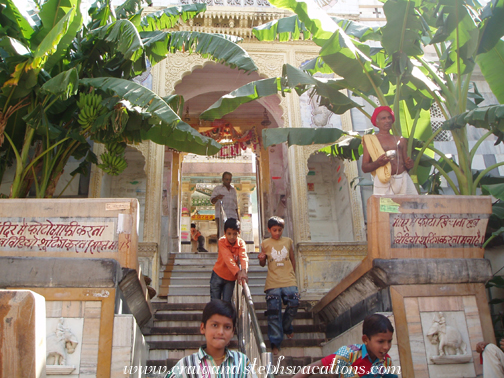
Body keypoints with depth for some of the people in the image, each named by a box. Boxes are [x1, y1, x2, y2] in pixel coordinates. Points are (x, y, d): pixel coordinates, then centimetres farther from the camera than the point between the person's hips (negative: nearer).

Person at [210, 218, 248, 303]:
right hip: (218, 276, -2)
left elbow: (243, 257, -30)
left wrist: (243, 271, -50)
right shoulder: (222, 242, -20)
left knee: (227, 303, 3)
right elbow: (228, 258, -34)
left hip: (231, 278, 2)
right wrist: (237, 272, -48)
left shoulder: (241, 243, -13)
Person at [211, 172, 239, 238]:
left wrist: (237, 216, 19)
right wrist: (217, 197, -24)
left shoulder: (233, 190, 22)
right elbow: (212, 201, -1)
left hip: (233, 216, 4)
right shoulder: (217, 188, 9)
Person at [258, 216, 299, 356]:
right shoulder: (265, 244, 7)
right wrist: (261, 259, -8)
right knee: (274, 310, -5)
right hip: (273, 282, -1)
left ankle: (286, 328, 19)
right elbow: (263, 264, 15)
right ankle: (275, 342, 2)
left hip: (289, 281, 1)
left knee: (294, 304, -11)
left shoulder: (288, 241, 11)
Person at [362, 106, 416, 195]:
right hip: (384, 183, -3)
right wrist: (377, 163, -15)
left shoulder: (401, 140, 21)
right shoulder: (370, 140, 9)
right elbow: (364, 168, 3)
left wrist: (409, 165, 2)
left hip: (403, 179, 4)